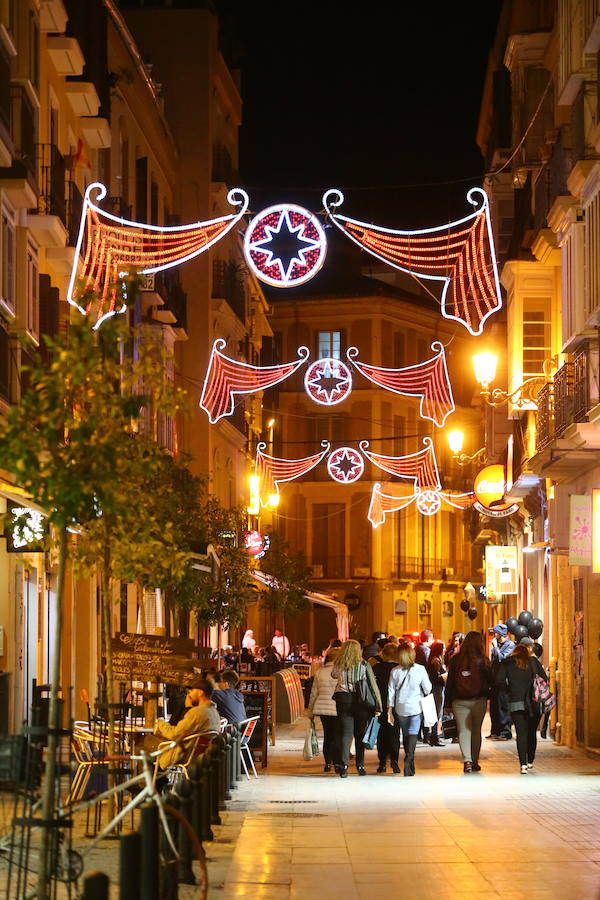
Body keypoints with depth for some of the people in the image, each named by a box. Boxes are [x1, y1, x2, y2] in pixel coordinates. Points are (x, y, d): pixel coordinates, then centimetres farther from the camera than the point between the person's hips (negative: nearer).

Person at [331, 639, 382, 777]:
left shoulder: (338, 666, -1)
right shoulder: (364, 665, -4)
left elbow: (333, 675, 19)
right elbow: (372, 685, -4)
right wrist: (377, 706, -2)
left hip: (343, 700, 1)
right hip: (360, 702, -1)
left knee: (345, 733, 1)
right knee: (360, 734, 12)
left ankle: (344, 764, -12)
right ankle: (360, 765, 15)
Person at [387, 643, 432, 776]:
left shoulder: (395, 671, -3)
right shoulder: (420, 669, -8)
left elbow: (391, 691, 1)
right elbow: (428, 688, -2)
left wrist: (390, 710, 7)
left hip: (400, 708, 2)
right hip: (416, 706, -2)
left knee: (405, 734, 15)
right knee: (413, 733, -4)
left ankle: (409, 761, 21)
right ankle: (409, 759, -22)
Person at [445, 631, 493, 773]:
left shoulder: (456, 659, -2)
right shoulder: (483, 660, -6)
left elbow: (450, 682, 2)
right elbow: (490, 680, -2)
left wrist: (448, 702, 8)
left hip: (459, 701, 0)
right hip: (479, 700, 0)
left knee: (464, 730, 1)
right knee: (476, 730, 13)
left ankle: (467, 760, -15)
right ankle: (475, 761, 16)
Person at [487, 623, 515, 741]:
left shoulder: (510, 645, -8)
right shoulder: (497, 645, 16)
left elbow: (501, 658, -21)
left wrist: (495, 646, -11)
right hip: (495, 680, 8)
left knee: (503, 706, -7)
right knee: (494, 707, 11)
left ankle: (505, 732, -3)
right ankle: (495, 732, 19)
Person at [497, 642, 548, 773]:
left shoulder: (507, 663, 6)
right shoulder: (534, 661, 7)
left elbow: (499, 679, -4)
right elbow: (544, 678, 2)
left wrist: (509, 689, 10)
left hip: (516, 702, -1)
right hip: (534, 703, 1)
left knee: (521, 733, -4)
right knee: (532, 733, 16)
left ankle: (523, 764, -16)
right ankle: (530, 762, 23)